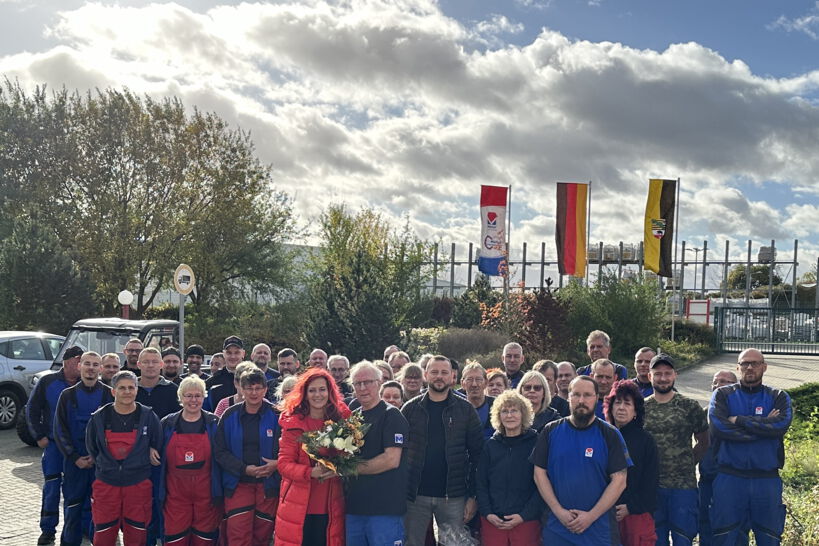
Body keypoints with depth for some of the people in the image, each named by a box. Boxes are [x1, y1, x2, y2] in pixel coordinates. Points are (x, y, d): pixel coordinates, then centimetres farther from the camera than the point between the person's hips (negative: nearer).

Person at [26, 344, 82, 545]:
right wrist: (40, 436, -2)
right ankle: (48, 530, 10)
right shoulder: (48, 382, -2)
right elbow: (32, 410, 4)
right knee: (51, 487, -1)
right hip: (54, 444, -1)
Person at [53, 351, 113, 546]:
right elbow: (60, 430, 3)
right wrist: (75, 457, -7)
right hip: (74, 461, 1)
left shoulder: (109, 395, 0)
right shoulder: (68, 395, 3)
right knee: (72, 505, 5)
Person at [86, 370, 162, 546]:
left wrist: (143, 465, 4)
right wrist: (105, 466, 11)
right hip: (105, 484, 1)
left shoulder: (148, 416, -3)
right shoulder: (99, 417, -1)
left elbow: (158, 447, 7)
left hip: (139, 485, -1)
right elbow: (91, 448, 13)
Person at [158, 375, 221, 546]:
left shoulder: (214, 423, 2)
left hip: (206, 492, 0)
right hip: (175, 492, 1)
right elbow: (159, 460, 8)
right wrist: (160, 491, 4)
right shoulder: (167, 424, 4)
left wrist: (219, 491, -3)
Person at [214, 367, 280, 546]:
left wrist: (277, 464, -19)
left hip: (268, 483, 0)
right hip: (238, 483, 1)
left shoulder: (276, 415, -3)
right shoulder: (230, 415, 1)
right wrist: (243, 469, -12)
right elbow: (219, 451, 0)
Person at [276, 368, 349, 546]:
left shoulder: (341, 419, 5)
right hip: (299, 508, -2)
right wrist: (311, 472, -22)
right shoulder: (292, 423, -2)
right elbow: (284, 463, -5)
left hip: (331, 509, 2)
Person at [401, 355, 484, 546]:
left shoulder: (465, 410, 3)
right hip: (415, 495, 1)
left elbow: (477, 454, 1)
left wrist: (473, 495, -4)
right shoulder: (410, 408, 5)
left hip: (453, 497, -1)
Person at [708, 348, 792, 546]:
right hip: (729, 478, -1)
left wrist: (739, 420, -12)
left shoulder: (779, 397, 7)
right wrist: (763, 427, -11)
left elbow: (781, 425, -13)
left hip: (767, 479, 1)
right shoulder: (722, 395, 4)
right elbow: (718, 427, -13)